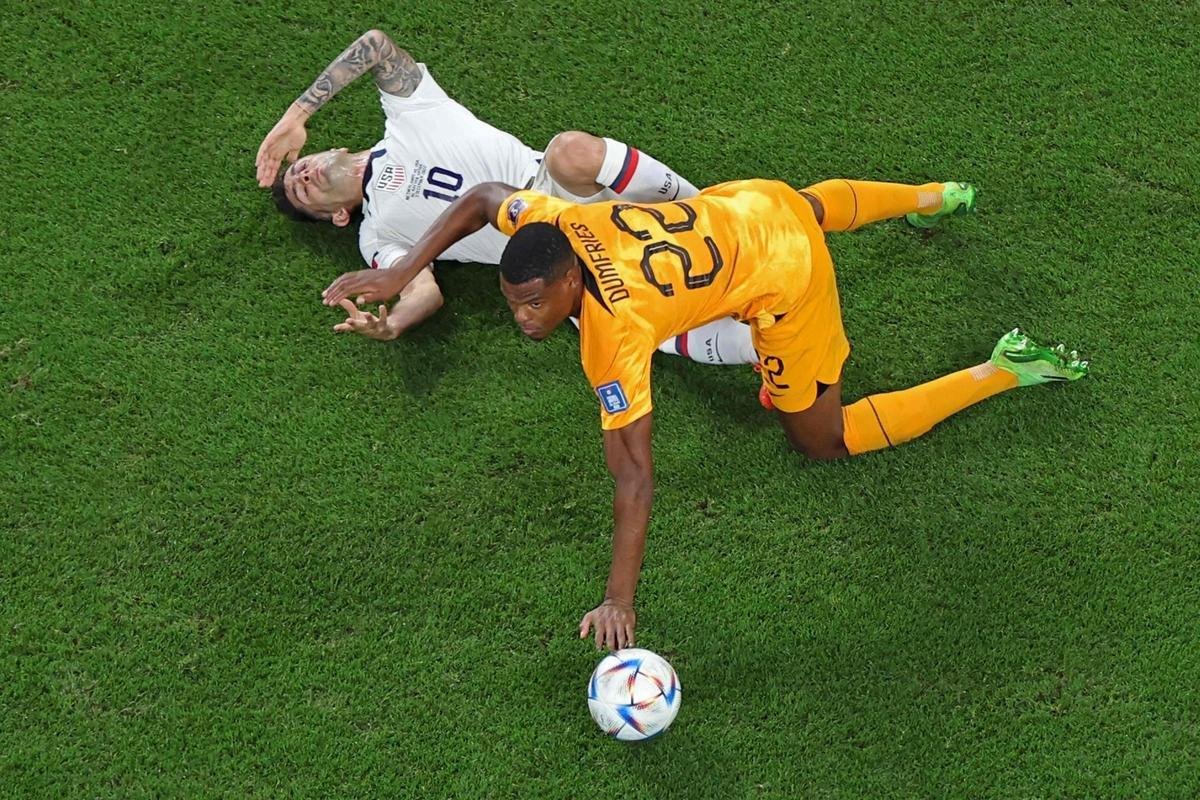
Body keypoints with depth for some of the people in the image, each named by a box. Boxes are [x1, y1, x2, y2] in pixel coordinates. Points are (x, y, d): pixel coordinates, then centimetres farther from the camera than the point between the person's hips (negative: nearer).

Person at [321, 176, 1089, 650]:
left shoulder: (614, 335, -36)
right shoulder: (547, 222, -22)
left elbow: (635, 480, -35)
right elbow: (481, 197, 2)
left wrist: (620, 603, -34)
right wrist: (401, 274, -5)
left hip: (782, 279, -7)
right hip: (754, 206, 7)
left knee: (825, 439, 8)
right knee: (812, 205, 43)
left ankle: (1000, 373, 10)